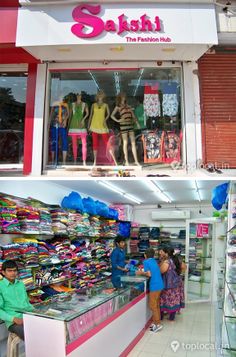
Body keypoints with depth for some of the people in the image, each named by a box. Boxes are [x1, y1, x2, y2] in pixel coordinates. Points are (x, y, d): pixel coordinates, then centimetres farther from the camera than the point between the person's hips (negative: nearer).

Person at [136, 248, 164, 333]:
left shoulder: (146, 261, -9)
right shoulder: (154, 261, 14)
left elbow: (149, 274, -16)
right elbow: (153, 272, 14)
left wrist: (141, 273, 0)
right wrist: (143, 272, 14)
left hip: (154, 286, -8)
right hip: (160, 285, 8)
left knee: (153, 306, 3)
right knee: (156, 305, 18)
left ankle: (158, 324, 8)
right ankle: (156, 322, 27)